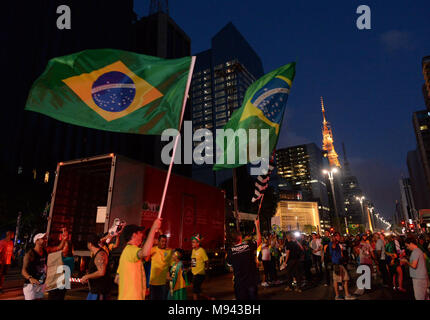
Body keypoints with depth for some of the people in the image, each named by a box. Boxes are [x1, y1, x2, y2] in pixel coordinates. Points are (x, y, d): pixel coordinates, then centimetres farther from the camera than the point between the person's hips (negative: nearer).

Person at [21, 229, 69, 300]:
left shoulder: (45, 250, 1)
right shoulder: (30, 254, -19)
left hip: (41, 284, 7)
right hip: (31, 284, -7)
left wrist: (64, 239, -19)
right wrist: (30, 278, -46)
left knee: (40, 298, 16)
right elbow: (23, 271, -26)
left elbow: (59, 248, -1)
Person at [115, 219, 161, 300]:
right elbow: (145, 253, -41)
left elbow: (117, 279, 20)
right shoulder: (131, 249, -16)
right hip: (131, 297, -10)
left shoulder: (126, 250, 15)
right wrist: (153, 228, -36)